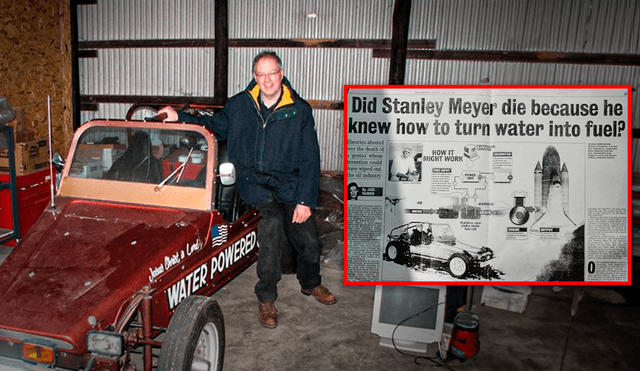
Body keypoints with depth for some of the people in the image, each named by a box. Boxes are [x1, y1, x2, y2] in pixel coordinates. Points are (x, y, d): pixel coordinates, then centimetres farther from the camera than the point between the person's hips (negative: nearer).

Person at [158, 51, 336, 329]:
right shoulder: (240, 104, 4)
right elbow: (215, 126, 22)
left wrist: (305, 200, -11)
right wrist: (180, 118, 8)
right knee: (272, 222, -28)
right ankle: (266, 298, -10)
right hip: (251, 180, -1)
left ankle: (310, 283, 35)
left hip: (288, 182, 1)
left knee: (309, 241, -2)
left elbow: (310, 159, -3)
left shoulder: (299, 110, -2)